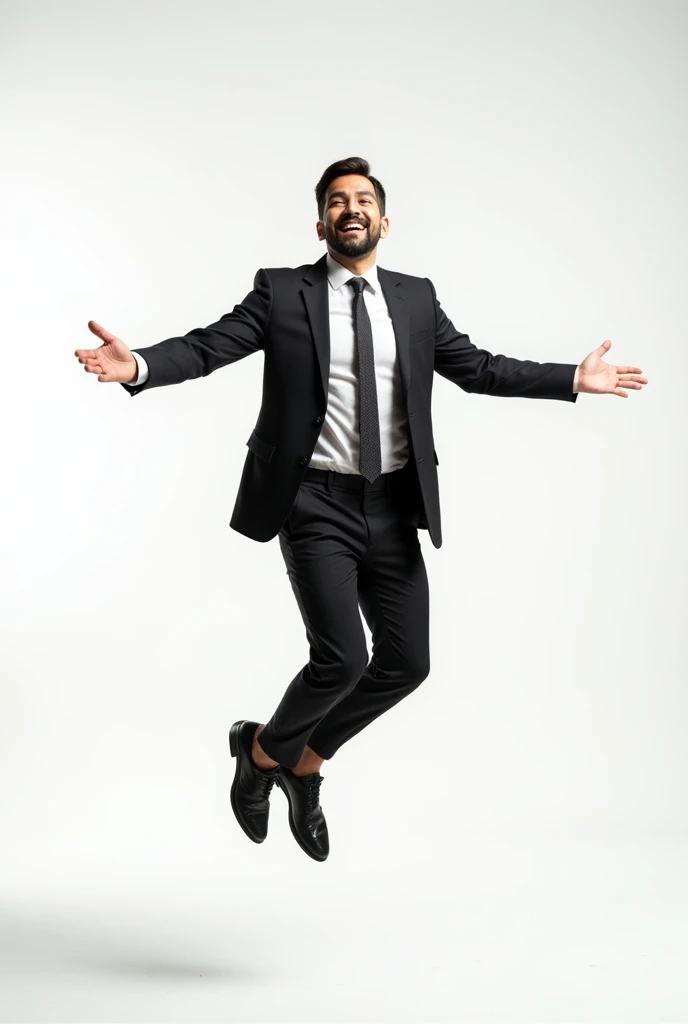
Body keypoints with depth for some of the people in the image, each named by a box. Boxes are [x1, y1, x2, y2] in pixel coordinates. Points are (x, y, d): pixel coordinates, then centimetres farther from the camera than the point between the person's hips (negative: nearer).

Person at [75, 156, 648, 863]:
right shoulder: (281, 292, 1)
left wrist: (576, 379, 12)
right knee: (341, 657, -16)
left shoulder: (416, 299, 11)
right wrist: (136, 366, -26)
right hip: (317, 505, -5)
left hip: (392, 507, 5)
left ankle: (304, 760, 27)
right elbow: (207, 347, -8)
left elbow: (478, 368, 15)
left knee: (407, 662, 4)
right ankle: (264, 748, 16)